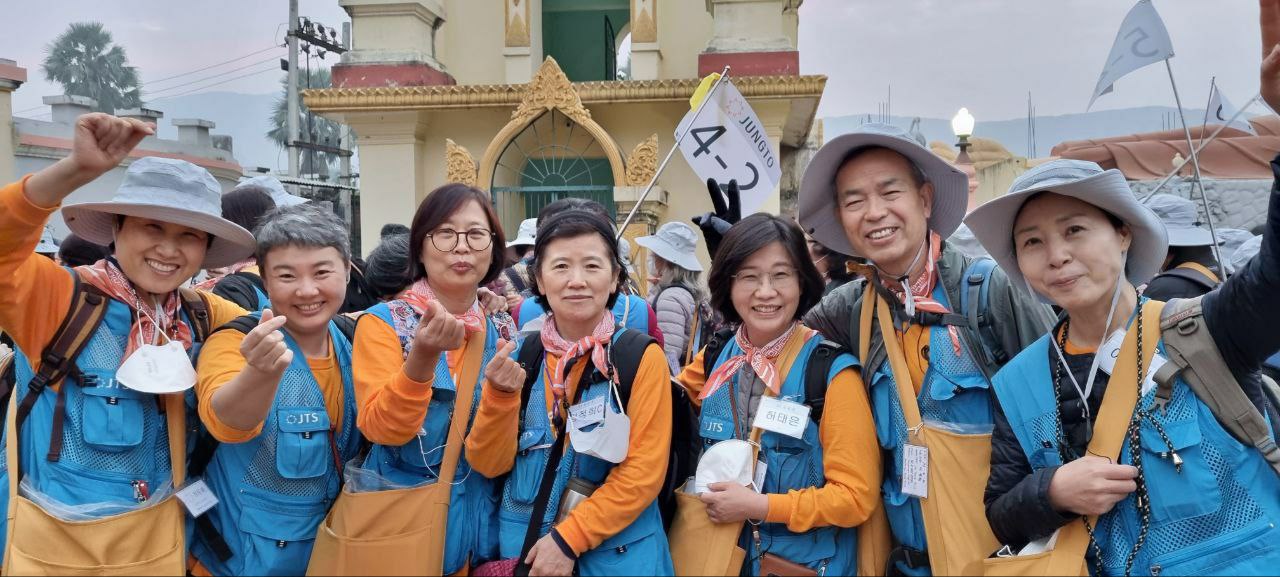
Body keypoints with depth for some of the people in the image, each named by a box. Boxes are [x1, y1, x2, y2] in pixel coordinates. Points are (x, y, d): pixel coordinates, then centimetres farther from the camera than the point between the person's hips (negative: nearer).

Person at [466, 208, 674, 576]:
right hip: (524, 542, 3)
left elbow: (644, 472, -12)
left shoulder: (642, 357, -10)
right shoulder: (521, 354, -1)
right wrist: (501, 392, -18)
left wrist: (568, 540, -16)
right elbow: (489, 465, -3)